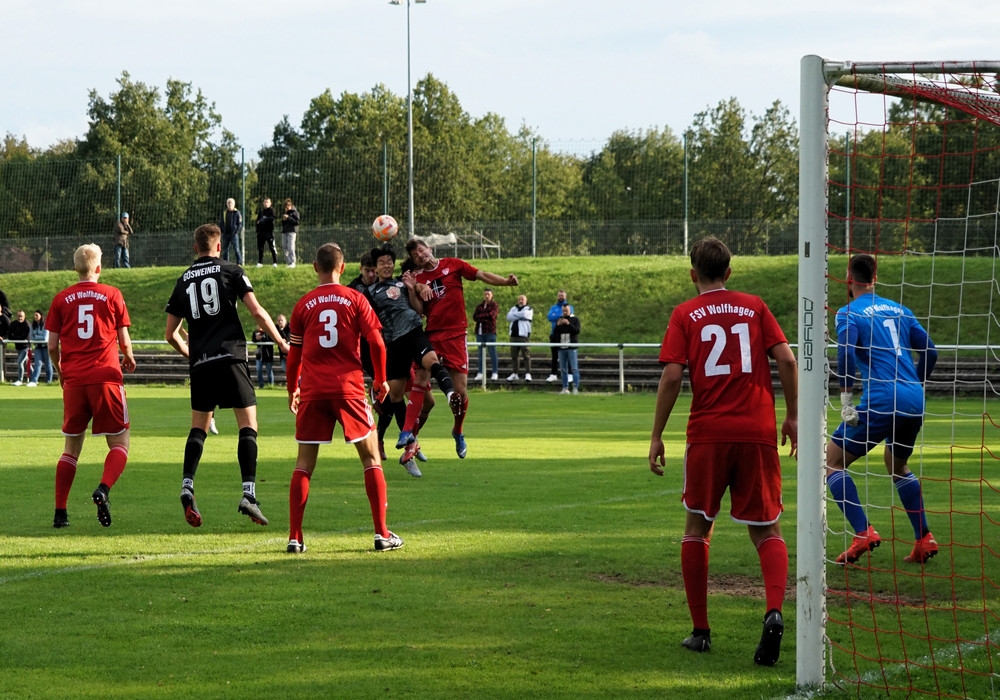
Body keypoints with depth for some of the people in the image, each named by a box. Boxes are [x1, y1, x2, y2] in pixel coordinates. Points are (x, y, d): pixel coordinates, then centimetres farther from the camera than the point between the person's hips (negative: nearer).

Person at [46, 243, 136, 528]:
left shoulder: (61, 299, 7)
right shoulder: (111, 294, 2)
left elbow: (52, 346, 6)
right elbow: (124, 341, 3)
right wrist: (129, 358, 25)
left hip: (74, 380, 3)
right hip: (106, 377, -3)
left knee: (72, 447, 12)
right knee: (119, 443, 5)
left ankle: (60, 512, 6)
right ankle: (103, 489, -23)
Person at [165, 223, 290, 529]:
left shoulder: (183, 280, 14)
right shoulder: (231, 271, 3)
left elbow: (171, 334, 16)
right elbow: (257, 311, -6)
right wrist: (282, 343, 4)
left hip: (200, 363, 4)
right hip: (230, 357, -4)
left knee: (198, 426, 15)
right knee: (248, 425, -2)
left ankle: (187, 486, -2)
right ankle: (249, 494, -14)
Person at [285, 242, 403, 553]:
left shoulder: (303, 305, 5)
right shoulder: (355, 299, 0)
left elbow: (294, 353, 10)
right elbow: (376, 342, -3)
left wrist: (292, 388, 23)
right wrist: (381, 380, 11)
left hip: (312, 390, 2)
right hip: (348, 386, -2)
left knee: (304, 463, 7)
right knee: (371, 457, 8)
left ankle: (294, 538, 2)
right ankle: (382, 534, 4)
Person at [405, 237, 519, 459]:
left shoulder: (452, 265, 7)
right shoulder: (419, 279, 7)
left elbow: (482, 275, 2)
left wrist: (506, 281, -13)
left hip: (455, 336, 0)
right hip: (431, 337, 0)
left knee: (461, 390, -2)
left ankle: (458, 432, 23)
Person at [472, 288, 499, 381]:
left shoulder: (495, 305, 4)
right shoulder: (480, 306, 18)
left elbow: (491, 315, -12)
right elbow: (474, 317, 5)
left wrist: (480, 316, -3)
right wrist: (485, 317, -9)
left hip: (490, 332, -5)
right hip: (480, 332, 5)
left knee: (492, 351, -5)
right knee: (481, 353, 5)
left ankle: (494, 373, -4)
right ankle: (480, 374, 7)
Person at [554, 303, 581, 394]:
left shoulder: (575, 320, 6)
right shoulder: (559, 320, 15)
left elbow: (577, 331, -9)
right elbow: (554, 334, 7)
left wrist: (569, 324, -20)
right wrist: (558, 325, -11)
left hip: (571, 348, -4)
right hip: (561, 348, 4)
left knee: (574, 369, -8)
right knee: (563, 370, 5)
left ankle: (575, 388, -11)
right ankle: (565, 388, 8)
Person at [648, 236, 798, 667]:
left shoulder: (685, 315, 5)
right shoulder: (754, 307, 10)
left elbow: (672, 376, -5)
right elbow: (786, 359, 0)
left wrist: (656, 436, 1)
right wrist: (792, 416, 9)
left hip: (708, 435, -1)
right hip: (758, 432, 1)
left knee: (698, 526, 16)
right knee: (766, 531, 7)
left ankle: (700, 630, 15)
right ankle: (774, 611, -21)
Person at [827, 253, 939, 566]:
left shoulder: (849, 312, 0)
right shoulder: (899, 310, 17)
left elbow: (846, 353, -17)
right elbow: (930, 351, 18)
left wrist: (846, 399, -13)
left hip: (881, 401, -6)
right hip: (914, 401, 6)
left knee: (832, 461, 5)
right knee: (897, 466, 29)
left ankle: (863, 532, -12)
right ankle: (924, 539, 20)